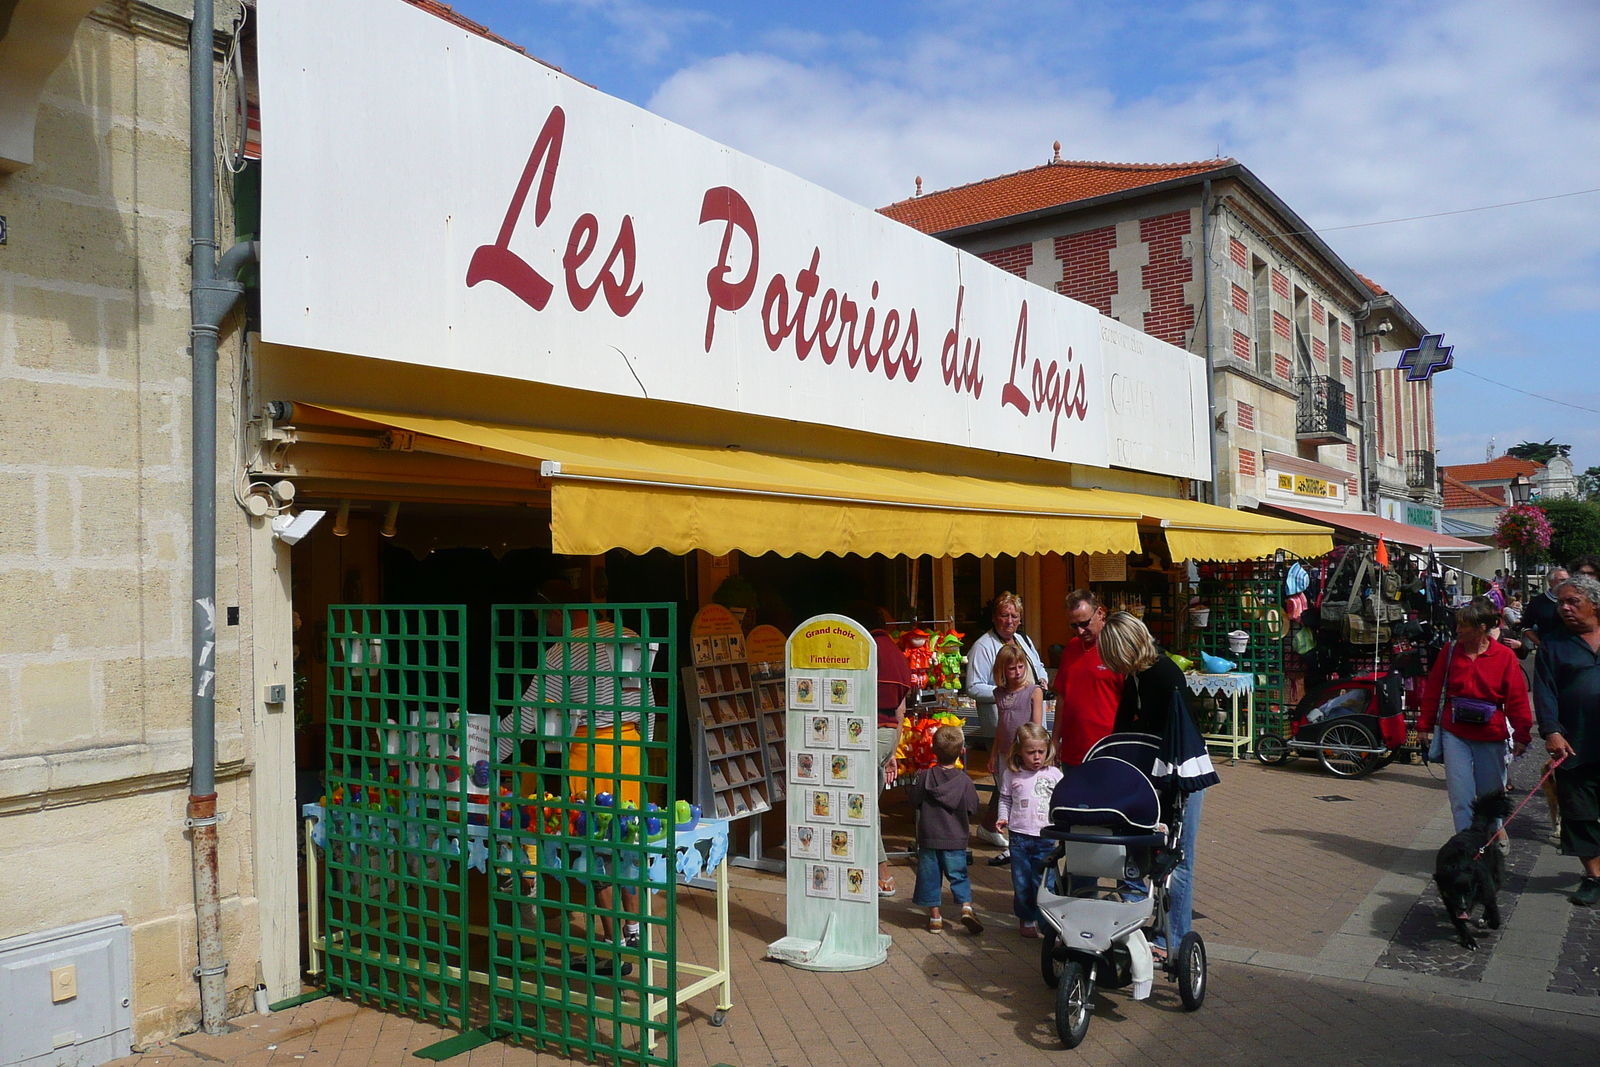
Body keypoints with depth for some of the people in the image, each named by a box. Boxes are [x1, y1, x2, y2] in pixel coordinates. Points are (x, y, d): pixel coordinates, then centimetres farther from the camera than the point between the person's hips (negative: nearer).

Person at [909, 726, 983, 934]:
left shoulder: (926, 777, -8)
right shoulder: (964, 780, -7)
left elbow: (915, 799, 1)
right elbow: (972, 809, -1)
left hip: (928, 836, 0)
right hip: (955, 839, 0)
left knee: (930, 875, 9)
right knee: (958, 875, 11)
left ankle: (934, 916, 12)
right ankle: (966, 907, -6)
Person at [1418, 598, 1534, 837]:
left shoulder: (1505, 656, -6)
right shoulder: (1450, 651, -2)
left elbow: (1517, 699, -3)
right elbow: (1432, 691, 4)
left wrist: (1521, 736, -5)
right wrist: (1424, 726, 6)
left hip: (1491, 737, -1)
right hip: (1455, 734, 1)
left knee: (1490, 795, 14)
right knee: (1460, 797, -2)